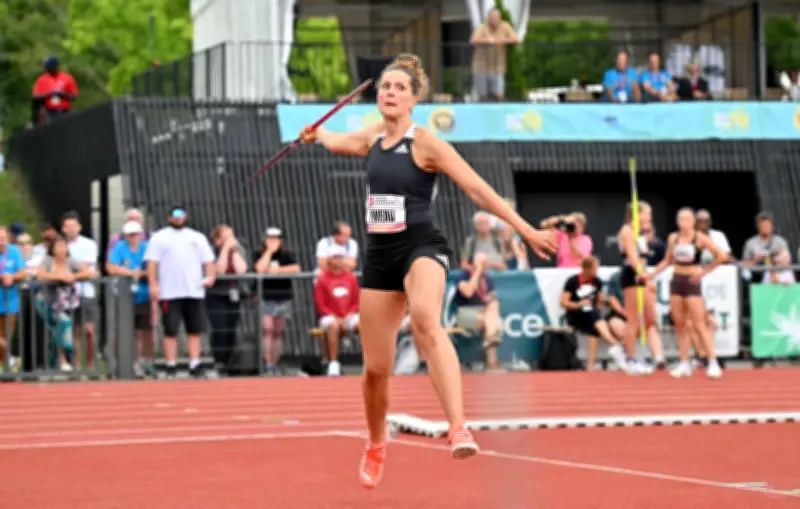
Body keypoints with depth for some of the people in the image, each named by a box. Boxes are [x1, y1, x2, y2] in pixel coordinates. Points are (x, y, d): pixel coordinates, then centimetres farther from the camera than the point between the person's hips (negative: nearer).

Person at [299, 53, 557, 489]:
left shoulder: (425, 142, -9)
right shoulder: (373, 137, 10)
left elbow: (478, 189, -11)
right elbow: (340, 142, 36)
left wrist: (525, 230, -15)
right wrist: (317, 134, 57)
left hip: (422, 248, -6)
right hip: (379, 255, 6)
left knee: (425, 318, -39)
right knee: (375, 368, 7)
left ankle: (458, 429, -52)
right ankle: (376, 445, 36)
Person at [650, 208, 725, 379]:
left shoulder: (700, 238, -7)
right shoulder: (673, 238, 8)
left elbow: (722, 256, -8)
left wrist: (704, 270, -7)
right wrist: (651, 274, 12)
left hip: (691, 282, -5)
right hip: (676, 281, 5)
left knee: (699, 325, -9)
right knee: (679, 325, 4)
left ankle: (713, 363, -8)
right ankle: (684, 364, 8)